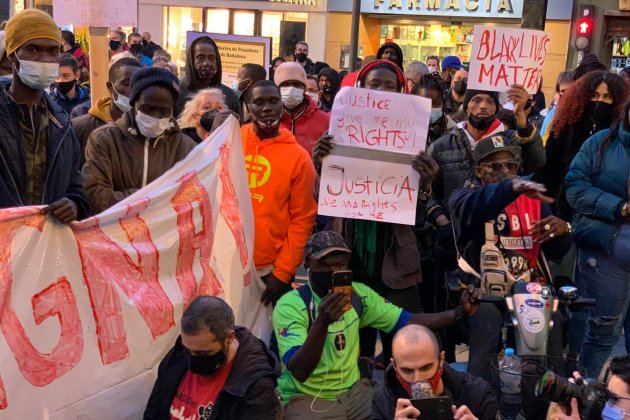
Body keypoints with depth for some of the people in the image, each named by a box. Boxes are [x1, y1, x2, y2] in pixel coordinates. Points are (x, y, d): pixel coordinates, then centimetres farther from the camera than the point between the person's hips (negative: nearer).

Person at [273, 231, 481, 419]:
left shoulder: (359, 294, 1)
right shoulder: (290, 305, -16)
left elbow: (408, 322, 1)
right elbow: (299, 372, -26)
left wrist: (459, 312, -12)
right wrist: (322, 323, -41)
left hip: (353, 391, 5)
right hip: (306, 399, -5)